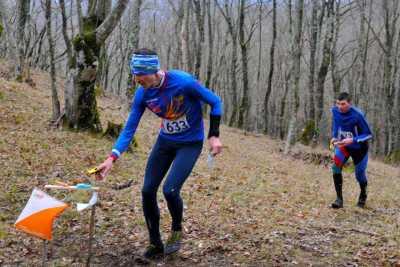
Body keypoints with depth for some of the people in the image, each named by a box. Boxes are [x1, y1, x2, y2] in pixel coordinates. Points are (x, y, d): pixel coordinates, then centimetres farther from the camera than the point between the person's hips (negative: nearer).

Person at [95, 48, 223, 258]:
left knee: (170, 190, -18)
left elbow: (215, 102, -14)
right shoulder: (142, 94, -13)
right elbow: (129, 129, -8)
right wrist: (112, 158, -19)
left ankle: (177, 230, 15)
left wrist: (214, 136, -17)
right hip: (165, 141, 5)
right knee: (148, 191, -1)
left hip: (190, 143, -5)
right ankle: (155, 244, 20)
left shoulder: (183, 82, -28)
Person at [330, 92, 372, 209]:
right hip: (343, 145, 4)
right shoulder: (335, 110, -15)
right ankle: (339, 199, -13)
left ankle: (363, 196, 41)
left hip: (359, 148, -3)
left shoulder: (357, 115, -30)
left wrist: (352, 140, -35)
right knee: (336, 166, -20)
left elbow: (368, 134, -22)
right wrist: (334, 137, -10)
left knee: (359, 175, 7)